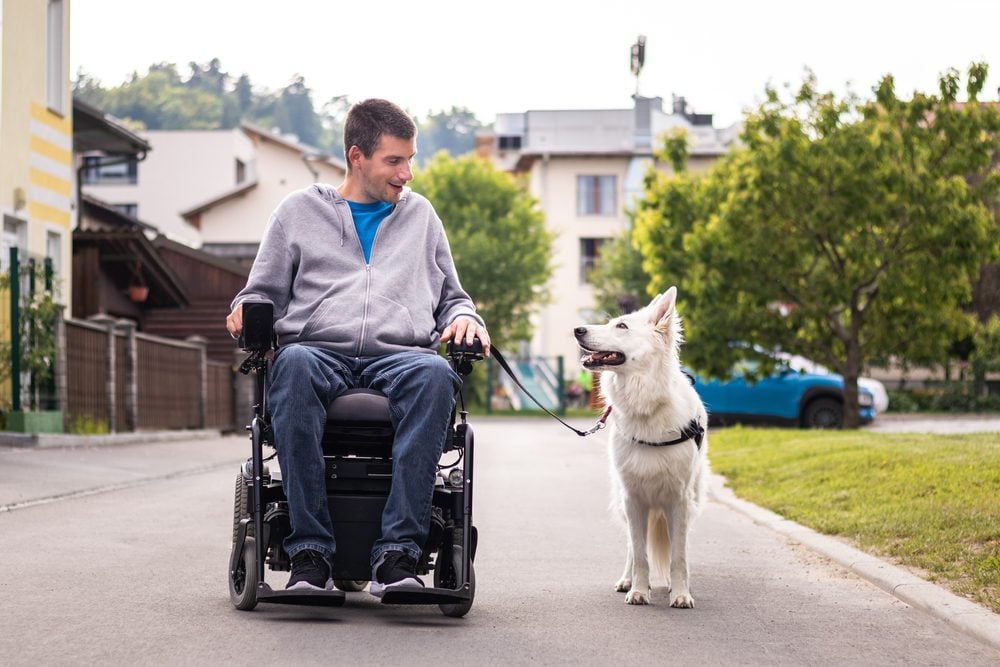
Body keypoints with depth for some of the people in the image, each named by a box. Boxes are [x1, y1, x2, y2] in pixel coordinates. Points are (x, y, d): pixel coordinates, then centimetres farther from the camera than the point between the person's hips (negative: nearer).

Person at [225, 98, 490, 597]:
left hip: (399, 357, 1)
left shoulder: (420, 215, 27)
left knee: (435, 374, -37)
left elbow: (450, 298, 31)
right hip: (320, 350, -1)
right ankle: (310, 552, -39)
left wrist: (463, 316, 7)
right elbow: (264, 292, 21)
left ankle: (398, 553, -41)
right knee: (294, 365, -39)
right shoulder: (300, 210, 22)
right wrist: (246, 310, -2)